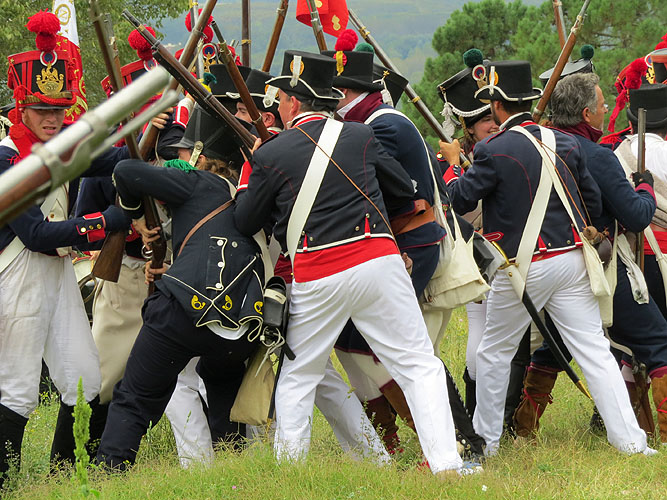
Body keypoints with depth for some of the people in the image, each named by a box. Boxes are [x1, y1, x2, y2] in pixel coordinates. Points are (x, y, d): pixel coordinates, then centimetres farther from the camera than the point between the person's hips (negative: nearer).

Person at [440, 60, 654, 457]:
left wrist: (453, 163, 15)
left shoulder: (494, 151, -11)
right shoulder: (567, 143, 3)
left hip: (524, 267, -4)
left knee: (495, 352, 15)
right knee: (594, 351, 2)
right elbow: (594, 205, 8)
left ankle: (486, 439, 22)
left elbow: (462, 200, -2)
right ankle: (631, 441, -5)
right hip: (572, 259, 4)